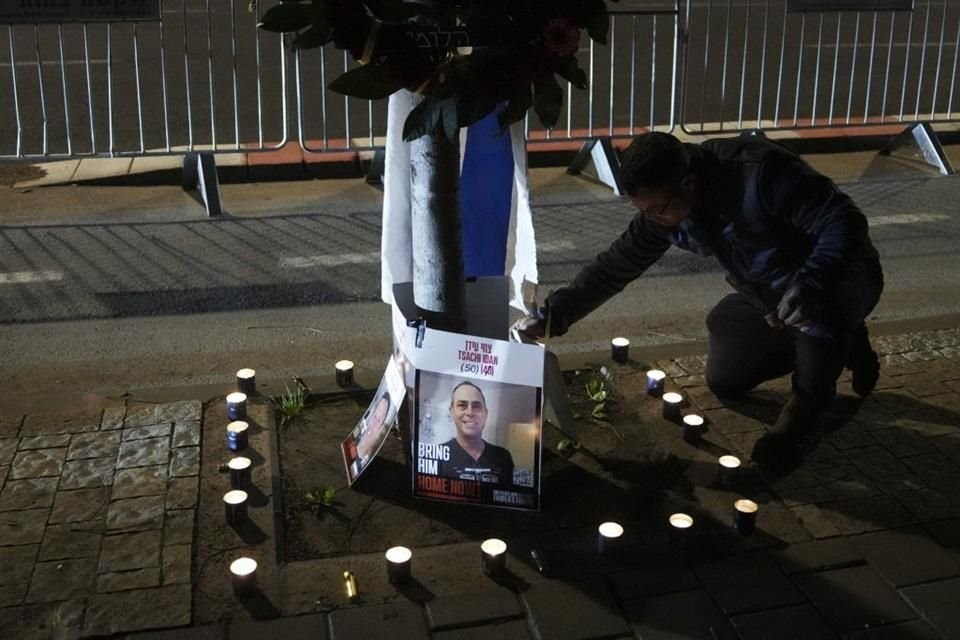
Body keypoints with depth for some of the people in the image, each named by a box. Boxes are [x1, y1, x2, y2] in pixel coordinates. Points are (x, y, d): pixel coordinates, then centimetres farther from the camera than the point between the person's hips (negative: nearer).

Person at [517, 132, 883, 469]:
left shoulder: (760, 172, -34)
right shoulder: (662, 208, -12)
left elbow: (845, 221, -34)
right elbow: (614, 266, -4)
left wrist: (811, 285, -50)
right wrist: (550, 317, -9)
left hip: (841, 274, -7)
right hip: (767, 295, 8)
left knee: (821, 305, -42)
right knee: (725, 382, 8)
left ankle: (808, 408, -13)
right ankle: (840, 342, 23)